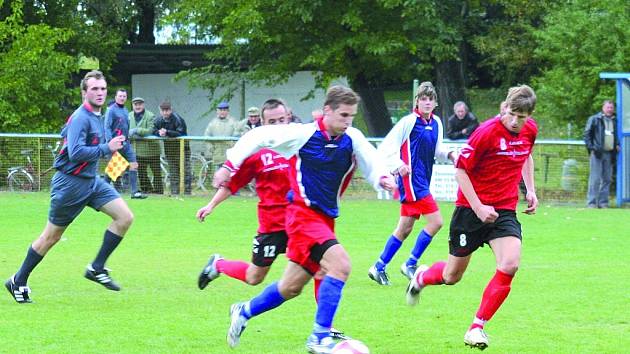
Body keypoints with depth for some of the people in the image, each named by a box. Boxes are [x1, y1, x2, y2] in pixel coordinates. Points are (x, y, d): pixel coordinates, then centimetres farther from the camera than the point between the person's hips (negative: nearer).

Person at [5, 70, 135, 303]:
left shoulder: (95, 117, 10)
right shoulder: (81, 118, -20)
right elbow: (76, 153, -30)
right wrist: (107, 148, -28)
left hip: (92, 181, 9)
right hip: (70, 183, -8)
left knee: (125, 217, -7)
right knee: (51, 236, 2)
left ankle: (97, 268, 1)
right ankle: (18, 281, 18)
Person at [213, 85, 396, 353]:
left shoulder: (353, 139, 1)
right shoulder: (304, 134, -11)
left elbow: (372, 163, -4)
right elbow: (258, 137, -3)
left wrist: (383, 178, -27)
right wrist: (230, 165, -4)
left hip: (325, 219, 7)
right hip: (303, 213, -7)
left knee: (291, 287, 14)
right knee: (340, 263, -25)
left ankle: (244, 312, 38)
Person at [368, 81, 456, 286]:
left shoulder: (436, 123, 11)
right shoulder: (409, 122, -11)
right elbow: (386, 148, -9)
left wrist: (449, 155, 3)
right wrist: (398, 165, -22)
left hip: (423, 182, 8)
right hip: (411, 179, -8)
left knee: (405, 229, 12)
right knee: (435, 221, -14)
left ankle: (379, 268, 20)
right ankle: (410, 265, -4)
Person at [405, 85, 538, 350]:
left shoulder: (530, 130, 0)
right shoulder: (487, 132, -19)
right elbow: (461, 171, -14)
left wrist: (530, 190, 12)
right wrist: (478, 208, -19)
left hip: (505, 211, 4)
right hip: (472, 208, -4)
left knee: (510, 265, -20)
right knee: (452, 276, 7)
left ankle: (477, 327, -8)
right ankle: (421, 277, 45)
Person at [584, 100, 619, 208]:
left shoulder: (614, 121, 15)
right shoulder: (594, 119, 0)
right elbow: (587, 134, -1)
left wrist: (617, 145, 9)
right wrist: (591, 147, -10)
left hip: (609, 154, 6)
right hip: (597, 153, -6)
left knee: (607, 179, 7)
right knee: (595, 179, -8)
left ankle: (603, 202, 13)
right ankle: (591, 202, -6)